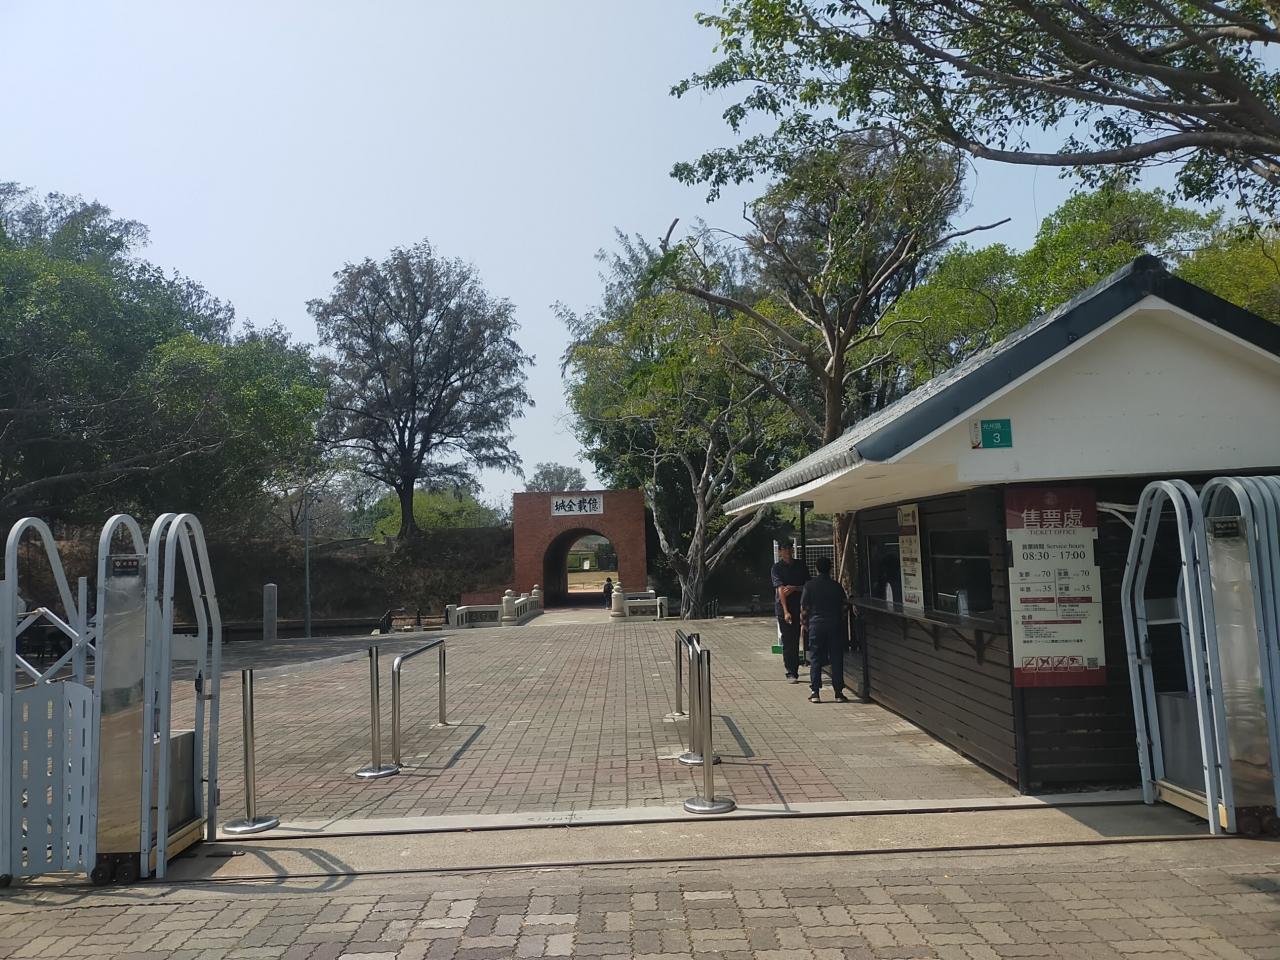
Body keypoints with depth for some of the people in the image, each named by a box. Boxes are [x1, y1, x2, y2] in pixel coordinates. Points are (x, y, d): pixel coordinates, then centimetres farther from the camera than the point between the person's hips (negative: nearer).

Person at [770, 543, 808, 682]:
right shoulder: (777, 568, -3)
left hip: (799, 608, 3)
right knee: (788, 642, -3)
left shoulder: (801, 566, 9)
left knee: (796, 641, 9)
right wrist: (785, 611, -22)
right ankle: (791, 673, 1)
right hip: (784, 609, -3)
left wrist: (794, 588, -10)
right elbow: (780, 589, -14)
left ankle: (794, 670, 22)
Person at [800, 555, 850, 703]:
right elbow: (844, 605, 5)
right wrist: (842, 622, 20)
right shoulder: (837, 586, 0)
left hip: (816, 625, -1)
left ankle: (815, 693, 3)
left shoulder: (810, 585, -4)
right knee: (836, 659, 6)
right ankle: (839, 693, 7)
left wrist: (803, 623, 11)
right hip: (835, 626, 1)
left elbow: (804, 607, -2)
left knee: (815, 659, 5)